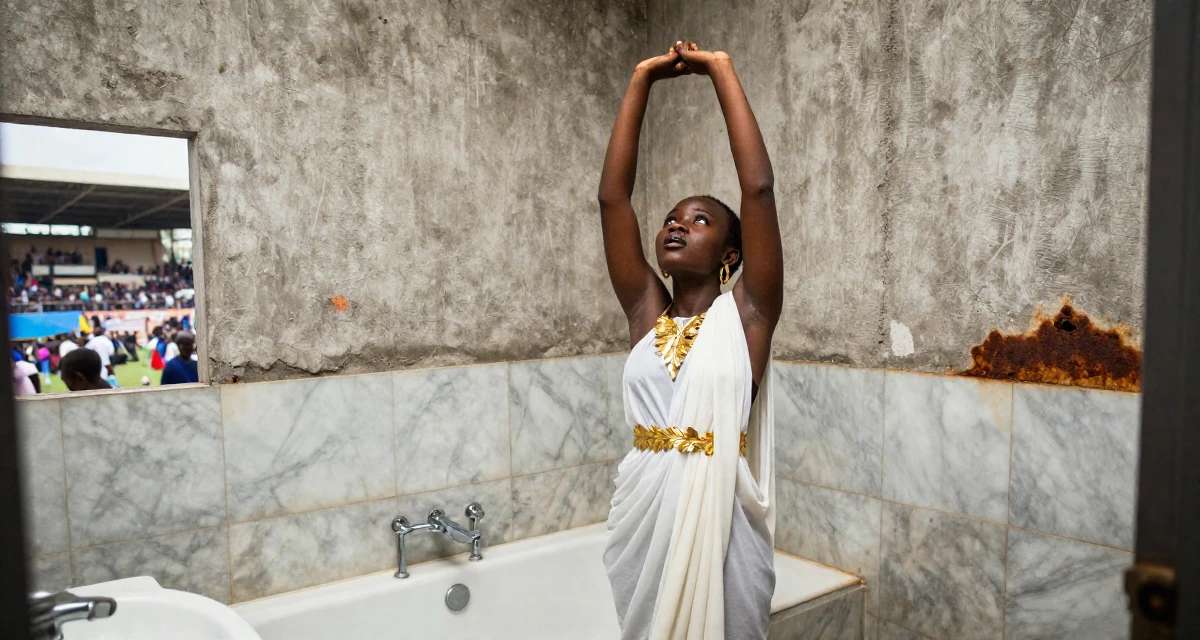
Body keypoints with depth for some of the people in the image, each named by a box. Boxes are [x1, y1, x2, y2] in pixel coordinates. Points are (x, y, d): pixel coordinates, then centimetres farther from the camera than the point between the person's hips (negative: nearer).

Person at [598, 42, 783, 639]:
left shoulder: (746, 313, -3)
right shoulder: (646, 311, 6)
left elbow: (758, 187, -11)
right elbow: (612, 195, 3)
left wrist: (722, 70, -5)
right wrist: (641, 80, 4)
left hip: (717, 521, -3)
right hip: (641, 518, 4)